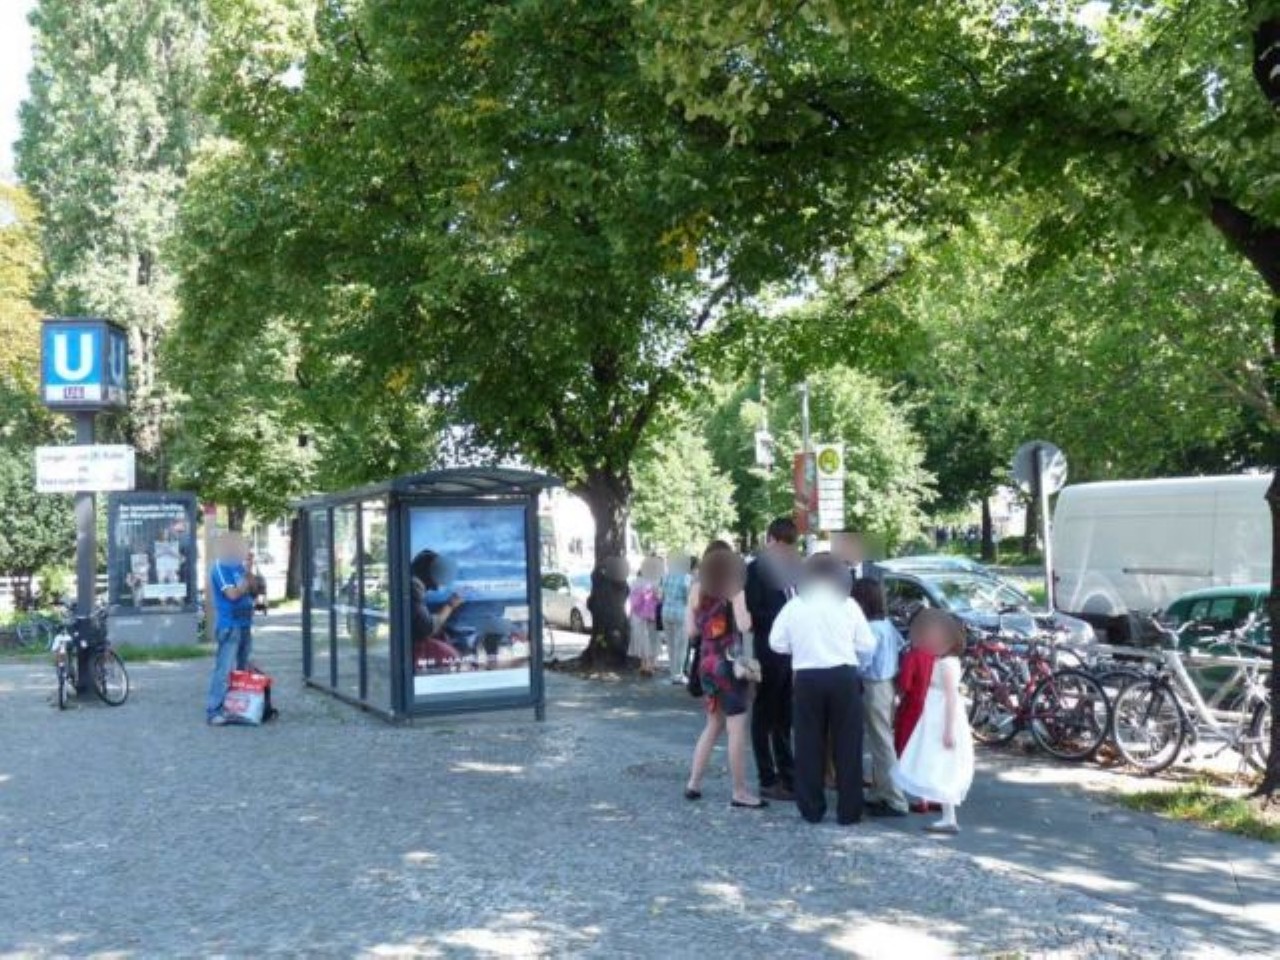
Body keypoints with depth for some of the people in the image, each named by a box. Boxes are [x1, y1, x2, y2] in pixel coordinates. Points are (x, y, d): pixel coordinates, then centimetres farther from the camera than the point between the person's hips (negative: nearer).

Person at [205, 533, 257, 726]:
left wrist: (249, 576, -3)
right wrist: (246, 584, -3)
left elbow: (252, 590, 13)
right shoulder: (220, 568, -10)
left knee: (242, 669, 13)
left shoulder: (239, 567, 13)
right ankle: (212, 711, -9)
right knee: (224, 670, -11)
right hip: (229, 626, -9)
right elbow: (233, 594, -19)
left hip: (244, 624, 9)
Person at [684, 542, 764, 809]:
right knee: (736, 728, -1)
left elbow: (690, 630, 6)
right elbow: (744, 625, -20)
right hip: (730, 663, -6)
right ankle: (740, 792, 2)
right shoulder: (734, 589, -8)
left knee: (713, 725, 18)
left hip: (707, 663, 6)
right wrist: (749, 613, 0)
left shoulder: (696, 590, 6)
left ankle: (693, 783, 19)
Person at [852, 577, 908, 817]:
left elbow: (861, 662, -23)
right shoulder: (887, 624, 7)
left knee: (882, 744, -4)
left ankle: (896, 802, 0)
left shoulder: (872, 628, -21)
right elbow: (901, 647, 16)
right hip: (886, 683, 10)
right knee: (880, 743, 17)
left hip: (874, 688, -10)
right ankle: (879, 794, 26)